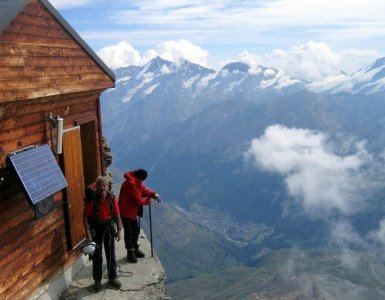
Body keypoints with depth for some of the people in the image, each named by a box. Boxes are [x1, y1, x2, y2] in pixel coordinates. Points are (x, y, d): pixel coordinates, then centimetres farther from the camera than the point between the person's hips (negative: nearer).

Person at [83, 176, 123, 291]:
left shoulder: (112, 198, -12)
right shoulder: (92, 199, -20)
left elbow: (117, 215, -3)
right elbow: (85, 216, -12)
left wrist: (119, 230, -4)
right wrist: (88, 233, -16)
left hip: (109, 226, 2)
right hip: (96, 228, -2)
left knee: (111, 254, 12)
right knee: (97, 255, 8)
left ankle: (113, 277, 28)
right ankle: (97, 280, 23)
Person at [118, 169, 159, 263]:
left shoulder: (136, 181, 4)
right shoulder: (131, 183, -28)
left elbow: (144, 189, 6)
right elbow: (137, 200, -25)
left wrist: (153, 194, -12)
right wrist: (147, 200, -10)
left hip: (132, 211, 10)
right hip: (125, 211, -10)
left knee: (136, 230, 17)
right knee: (129, 232, 0)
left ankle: (135, 249, 32)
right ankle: (130, 252, 13)